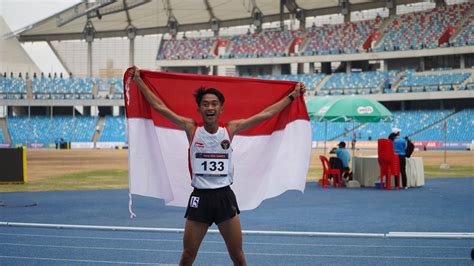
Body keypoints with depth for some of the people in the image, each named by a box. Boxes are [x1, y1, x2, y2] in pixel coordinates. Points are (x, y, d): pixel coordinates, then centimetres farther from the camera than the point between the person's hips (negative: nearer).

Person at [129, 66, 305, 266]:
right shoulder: (191, 128, -2)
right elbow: (160, 106, -3)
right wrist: (139, 81, -3)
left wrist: (292, 96, 7)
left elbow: (266, 113, 5)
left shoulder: (230, 129, 1)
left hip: (225, 197, 1)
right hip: (200, 197, -1)